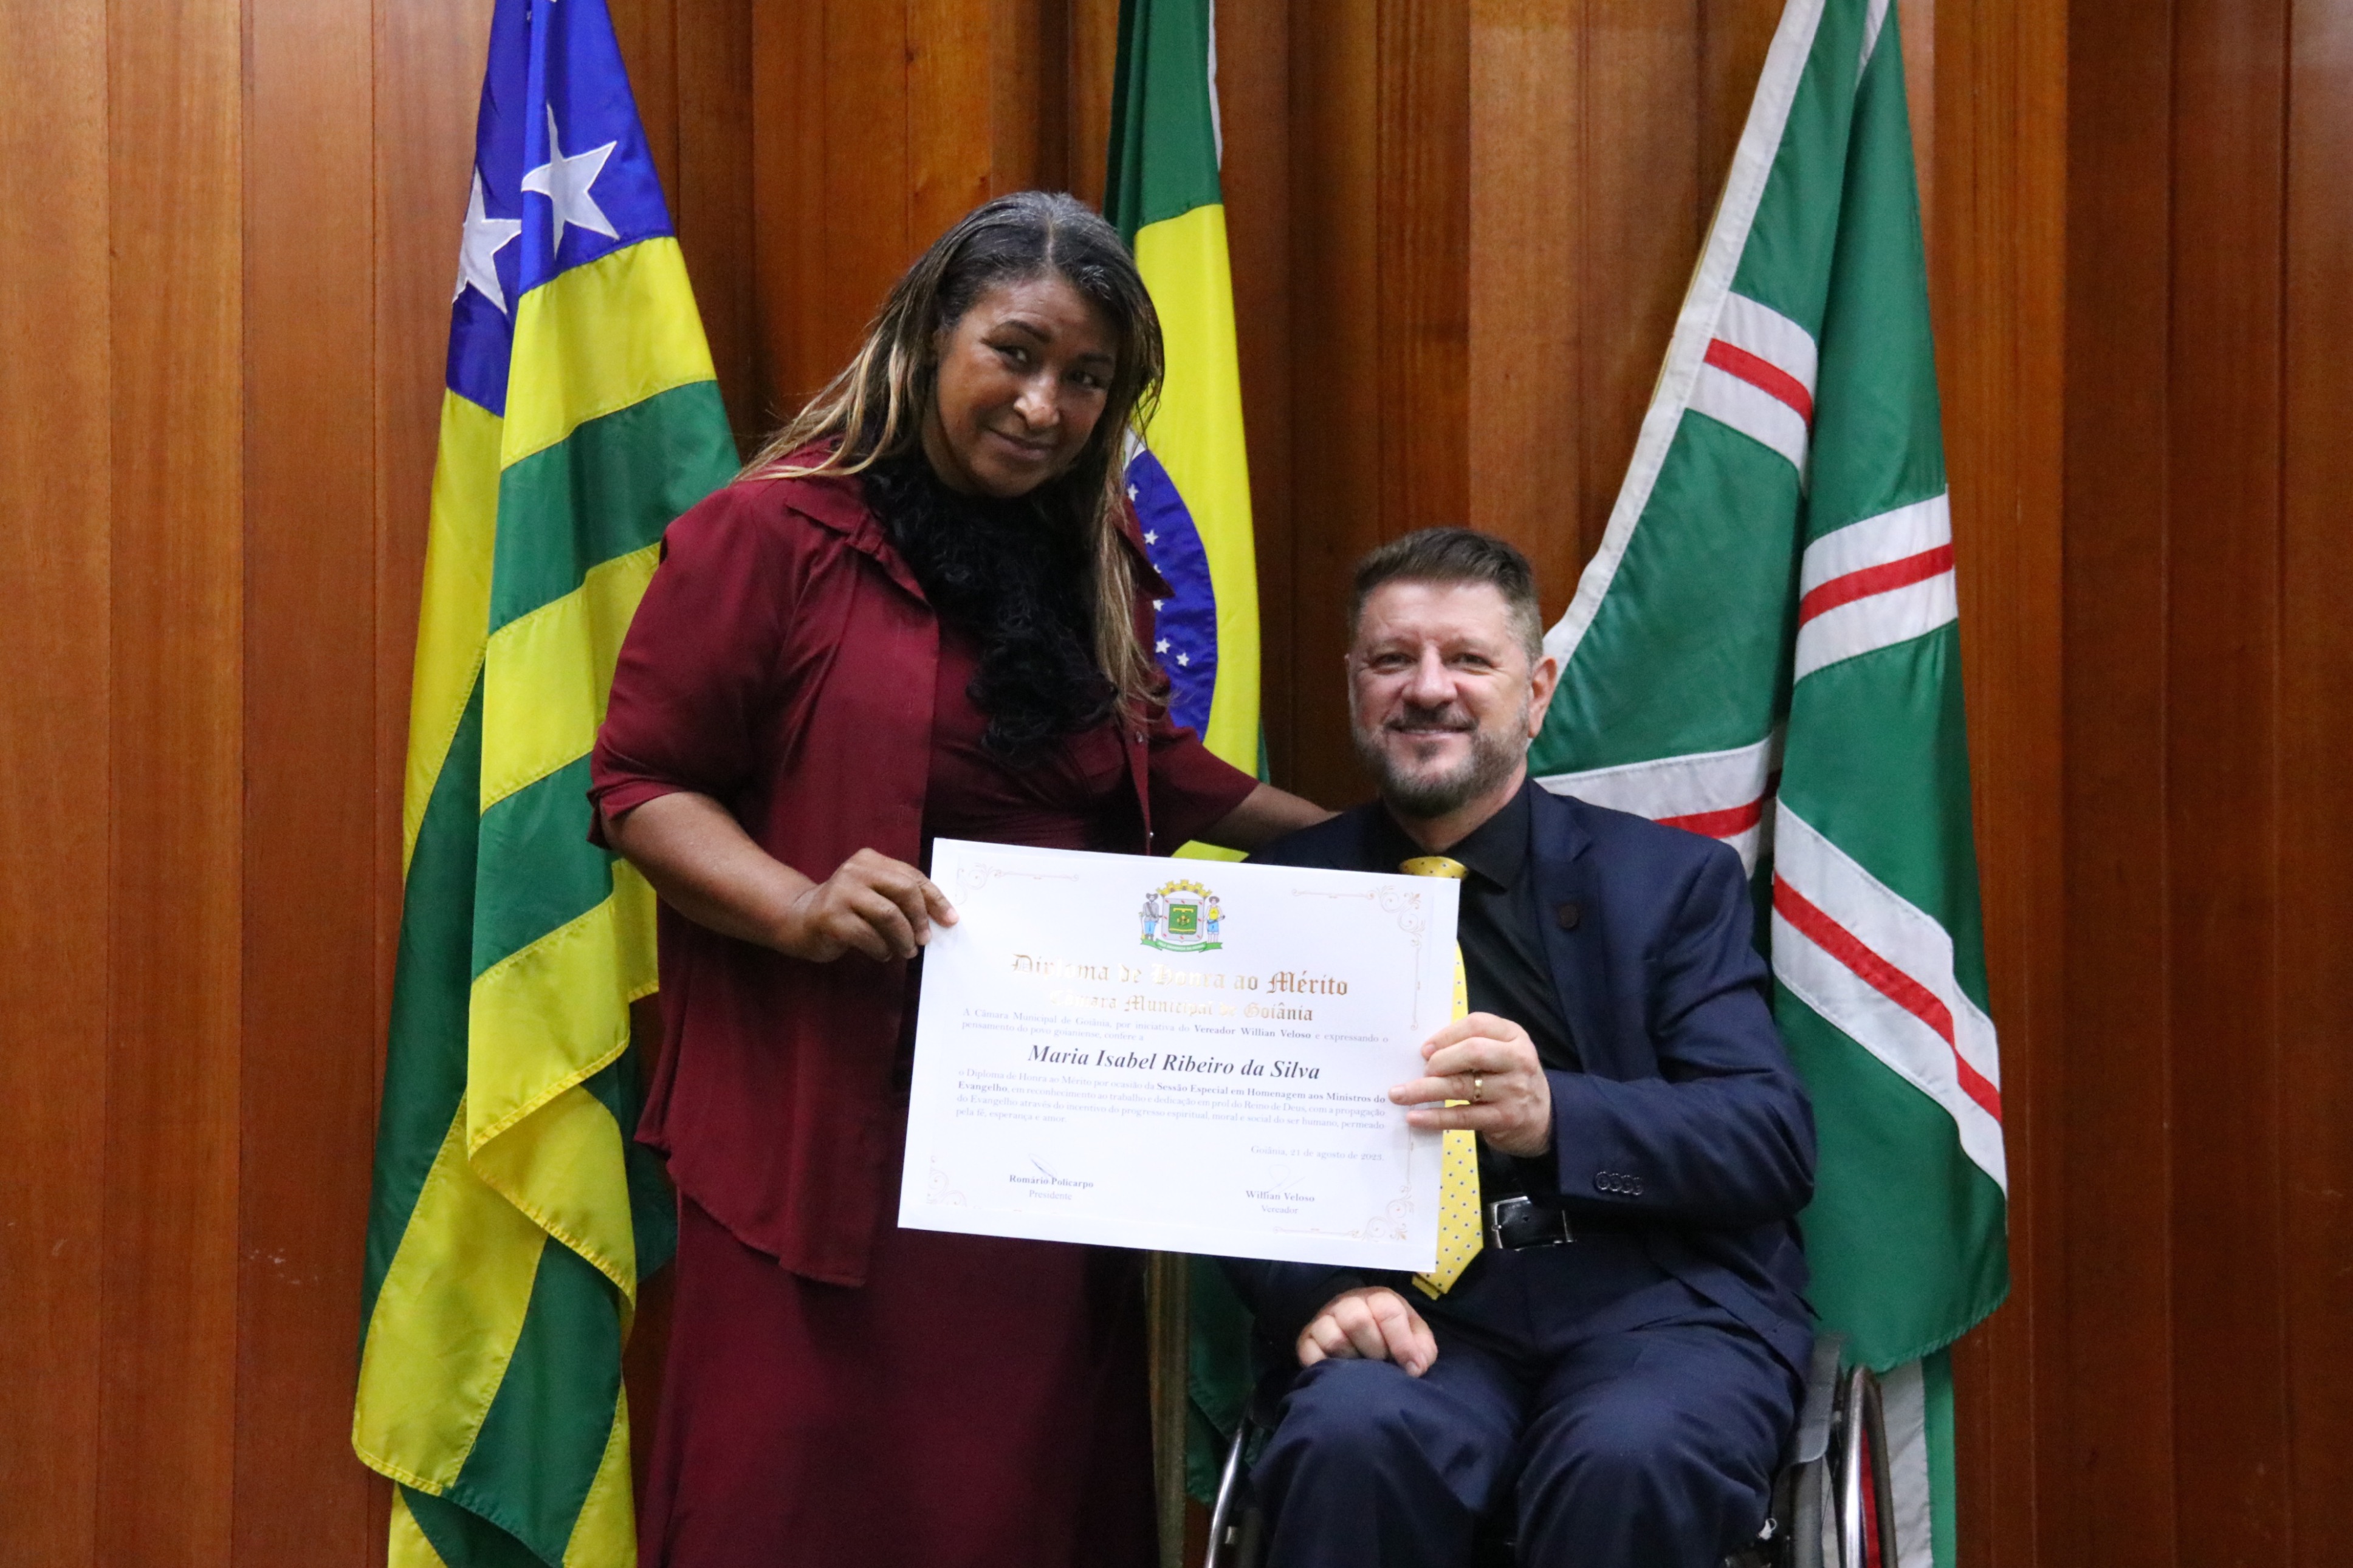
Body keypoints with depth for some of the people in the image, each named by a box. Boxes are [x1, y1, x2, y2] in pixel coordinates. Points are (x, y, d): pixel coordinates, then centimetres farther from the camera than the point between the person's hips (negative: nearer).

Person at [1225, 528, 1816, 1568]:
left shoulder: (1672, 879, 9)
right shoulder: (1286, 894, 11)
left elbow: (1776, 1141, -1)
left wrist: (1554, 1114, -20)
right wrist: (1319, 1287, -15)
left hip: (1659, 1297, 0)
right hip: (1423, 1314, 1)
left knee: (1626, 1462, -33)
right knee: (1354, 1437, -33)